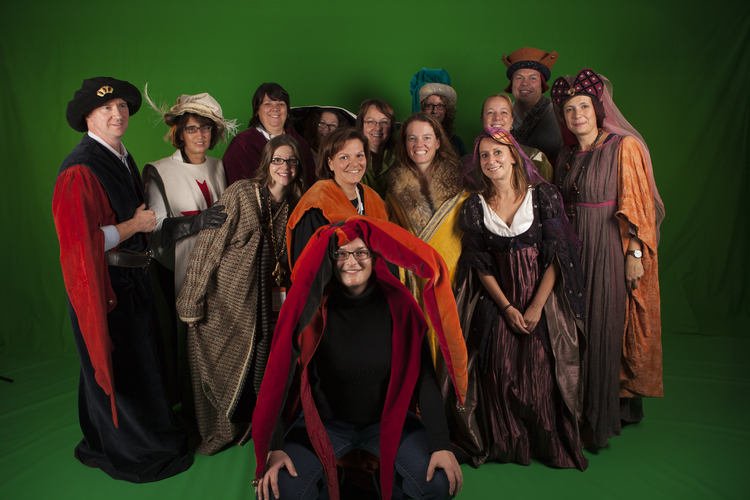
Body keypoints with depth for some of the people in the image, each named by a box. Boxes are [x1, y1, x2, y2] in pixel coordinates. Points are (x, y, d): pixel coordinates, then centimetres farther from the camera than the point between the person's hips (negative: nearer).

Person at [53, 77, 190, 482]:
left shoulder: (123, 159, 9)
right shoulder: (80, 170, -20)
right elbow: (83, 242, -24)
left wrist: (146, 219, 6)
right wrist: (135, 225, -15)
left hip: (131, 279, 9)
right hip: (104, 284, -9)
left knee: (141, 356, 20)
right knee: (120, 368, 6)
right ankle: (135, 453, 28)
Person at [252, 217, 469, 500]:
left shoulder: (397, 305, -13)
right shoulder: (312, 308, -15)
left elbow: (423, 376, -13)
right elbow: (280, 373, -16)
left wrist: (441, 444, -20)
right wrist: (273, 447, -25)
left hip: (388, 420, 1)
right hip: (325, 421, 0)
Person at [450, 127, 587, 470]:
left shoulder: (543, 196, -2)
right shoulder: (474, 207, 3)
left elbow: (557, 255, -6)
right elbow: (480, 266, 1)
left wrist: (536, 306, -12)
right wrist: (507, 308, -8)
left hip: (543, 297, -1)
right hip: (497, 301, 2)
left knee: (542, 370, -5)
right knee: (500, 371, -4)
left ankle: (550, 446, 19)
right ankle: (506, 443, 19)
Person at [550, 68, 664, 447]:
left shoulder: (624, 147, -6)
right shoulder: (567, 156, 12)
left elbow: (637, 205, -9)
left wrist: (635, 253, -13)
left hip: (611, 249, -6)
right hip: (575, 249, 6)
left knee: (605, 328, -1)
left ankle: (601, 420, 13)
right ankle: (579, 410, 24)